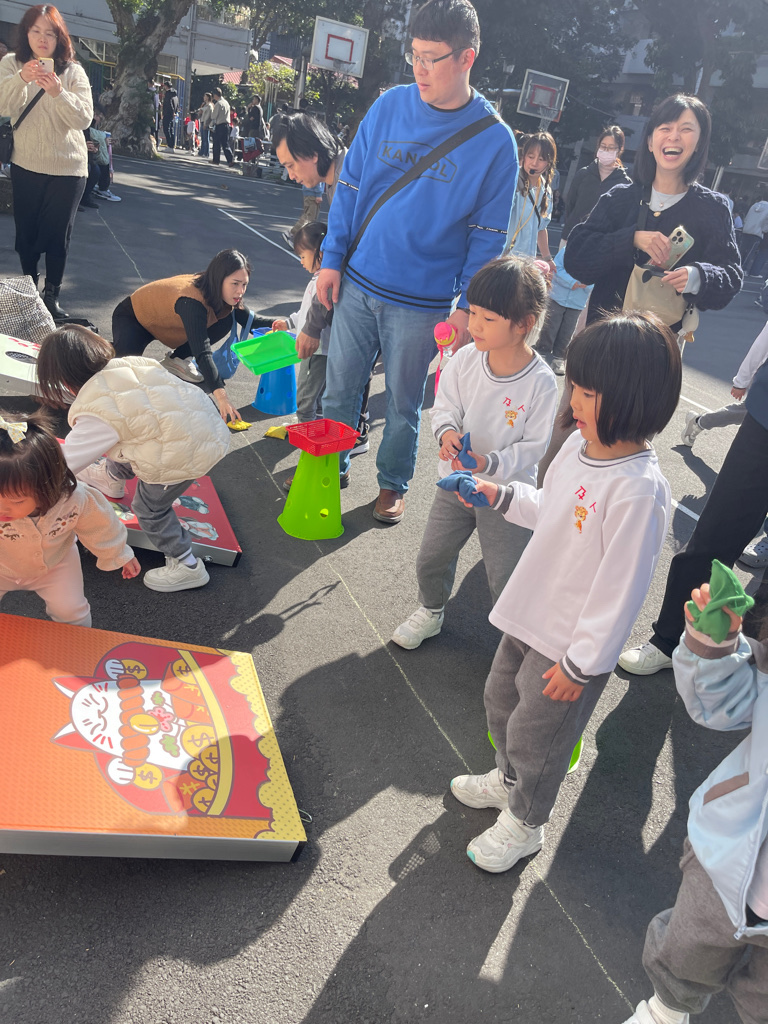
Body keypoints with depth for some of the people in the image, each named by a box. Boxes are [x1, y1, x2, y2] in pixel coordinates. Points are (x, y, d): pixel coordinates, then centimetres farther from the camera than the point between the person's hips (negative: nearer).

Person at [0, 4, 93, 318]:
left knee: (57, 235, 1)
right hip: (25, 165, 2)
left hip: (67, 168, -1)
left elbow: (84, 118, -11)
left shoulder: (73, 71, -1)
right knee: (26, 232, 9)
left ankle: (52, 294, 13)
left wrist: (58, 92, -29)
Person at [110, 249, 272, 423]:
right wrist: (221, 397, -59)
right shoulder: (192, 302, -43)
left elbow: (250, 320, -4)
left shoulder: (225, 296, -20)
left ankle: (177, 359, 1)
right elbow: (203, 353, -51)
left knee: (227, 320, -12)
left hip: (164, 318, 7)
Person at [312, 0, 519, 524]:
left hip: (423, 301, -3)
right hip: (357, 283, 3)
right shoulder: (389, 106, 1)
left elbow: (487, 234, -4)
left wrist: (466, 305, -8)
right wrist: (333, 259, 2)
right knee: (340, 387, 11)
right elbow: (350, 184, 7)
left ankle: (394, 483, 31)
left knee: (403, 402, 11)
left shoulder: (495, 141, -7)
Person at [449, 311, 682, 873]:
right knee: (501, 703, 28)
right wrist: (501, 496, 6)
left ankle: (523, 824, 43)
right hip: (528, 618, 8)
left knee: (535, 738, 14)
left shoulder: (639, 492, -31)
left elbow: (620, 589, -25)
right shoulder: (581, 445, -5)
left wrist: (581, 663, -18)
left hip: (572, 646, -8)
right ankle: (508, 780, 57)